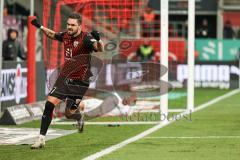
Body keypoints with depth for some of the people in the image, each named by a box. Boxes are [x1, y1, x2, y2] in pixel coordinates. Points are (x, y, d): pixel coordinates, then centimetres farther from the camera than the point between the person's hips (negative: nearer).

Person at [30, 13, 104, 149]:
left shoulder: (86, 38, -17)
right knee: (50, 103, -9)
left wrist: (98, 40, -55)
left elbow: (100, 49, -36)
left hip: (79, 81, -5)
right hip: (64, 77, 5)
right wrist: (40, 26, 24)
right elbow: (52, 34, 26)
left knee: (69, 113, -2)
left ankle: (79, 117, 38)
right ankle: (41, 139, -4)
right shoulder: (66, 36, 2)